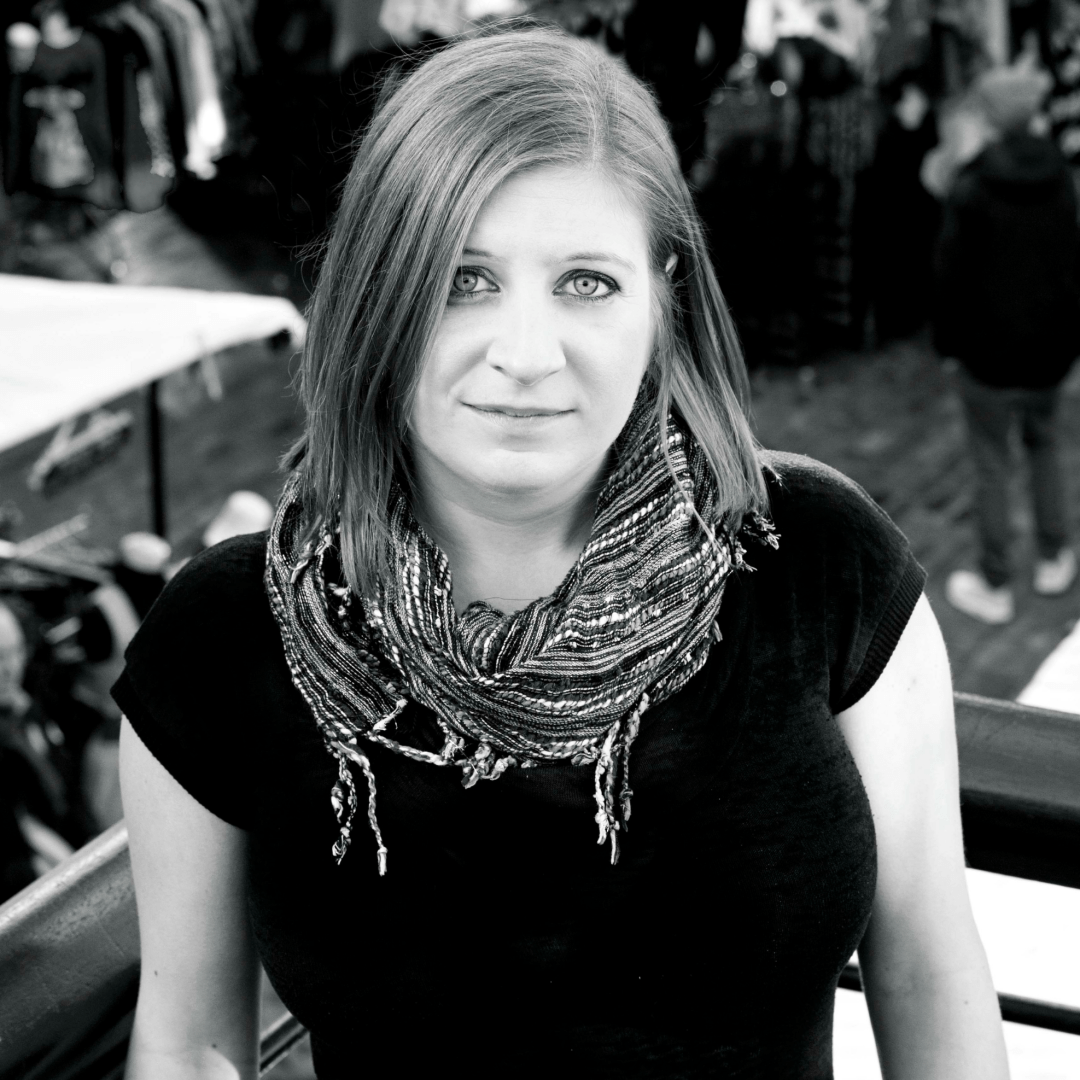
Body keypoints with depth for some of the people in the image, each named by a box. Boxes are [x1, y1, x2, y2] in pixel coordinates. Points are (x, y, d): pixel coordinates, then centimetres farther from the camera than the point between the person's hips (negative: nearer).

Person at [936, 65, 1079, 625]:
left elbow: (951, 272, -13)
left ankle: (995, 587, 14)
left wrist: (948, 337, 0)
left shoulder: (971, 189, -18)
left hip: (989, 350, -5)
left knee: (991, 467, 5)